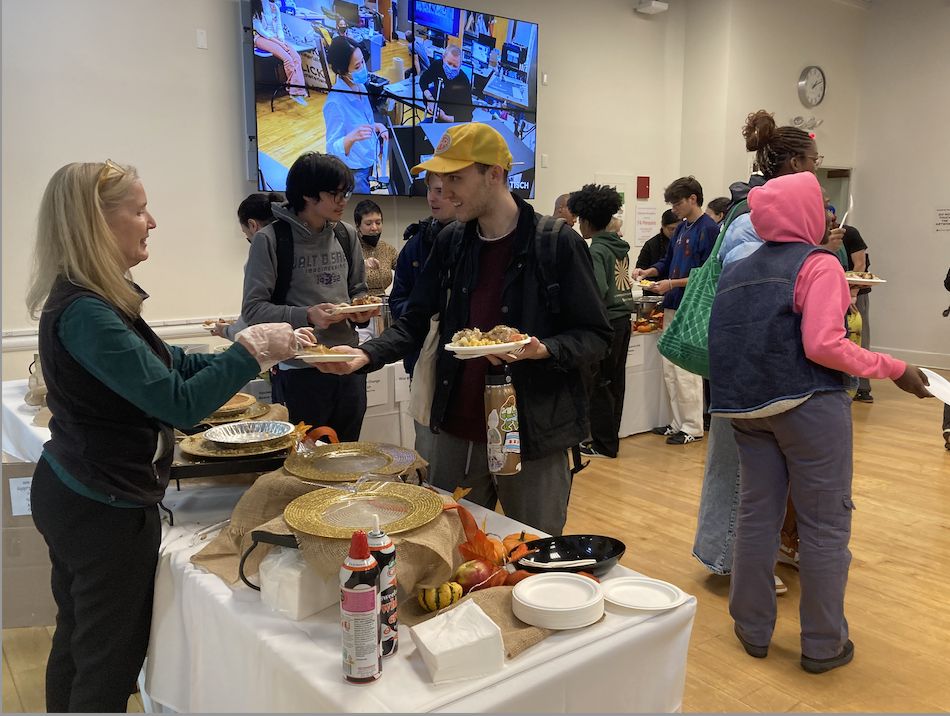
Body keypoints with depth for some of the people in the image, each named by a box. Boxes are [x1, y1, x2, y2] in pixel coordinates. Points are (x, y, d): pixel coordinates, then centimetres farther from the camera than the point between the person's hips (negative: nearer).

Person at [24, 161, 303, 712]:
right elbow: (178, 402, -29)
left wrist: (255, 353, 3)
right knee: (111, 658, 9)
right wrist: (249, 351, -19)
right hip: (108, 511, -10)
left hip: (73, 495, 10)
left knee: (78, 642, 25)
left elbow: (165, 364, 11)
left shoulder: (94, 298, 6)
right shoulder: (84, 313, -26)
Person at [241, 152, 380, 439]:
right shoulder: (271, 239, -7)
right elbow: (253, 309, -9)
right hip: (299, 371, -5)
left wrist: (361, 311, -4)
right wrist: (306, 316, -21)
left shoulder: (346, 235, 9)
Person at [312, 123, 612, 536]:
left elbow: (596, 336, -7)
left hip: (533, 439, -4)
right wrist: (364, 356, -9)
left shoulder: (557, 243, -10)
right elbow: (414, 324, 8)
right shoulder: (451, 243, 6)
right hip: (456, 434, 5)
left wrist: (542, 350, -25)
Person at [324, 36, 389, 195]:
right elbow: (333, 150, -28)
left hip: (368, 162, 8)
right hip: (353, 171, -8)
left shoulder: (359, 85, -3)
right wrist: (352, 137, -46)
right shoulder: (335, 103, -27)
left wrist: (376, 126, -4)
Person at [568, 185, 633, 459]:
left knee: (598, 384, 1)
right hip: (623, 319, 9)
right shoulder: (621, 247, 11)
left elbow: (598, 290, -24)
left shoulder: (596, 251, -13)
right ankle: (610, 437, 24)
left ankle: (604, 444, 8)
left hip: (606, 321, -8)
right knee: (615, 382, 14)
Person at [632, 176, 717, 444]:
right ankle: (679, 423, 22)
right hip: (673, 307, 9)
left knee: (686, 370, -3)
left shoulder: (708, 229, -12)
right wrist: (648, 271, 5)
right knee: (670, 370, 12)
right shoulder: (682, 228, 14)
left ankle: (693, 427, 9)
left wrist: (672, 283, -17)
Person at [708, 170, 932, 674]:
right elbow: (823, 345, -19)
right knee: (825, 522, 6)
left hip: (747, 406, 6)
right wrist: (895, 370, -11)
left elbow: (726, 340, 12)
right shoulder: (818, 264, -9)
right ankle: (823, 645, 17)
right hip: (808, 405, -6)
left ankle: (753, 631, 24)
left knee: (757, 514, 13)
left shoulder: (737, 270, 11)